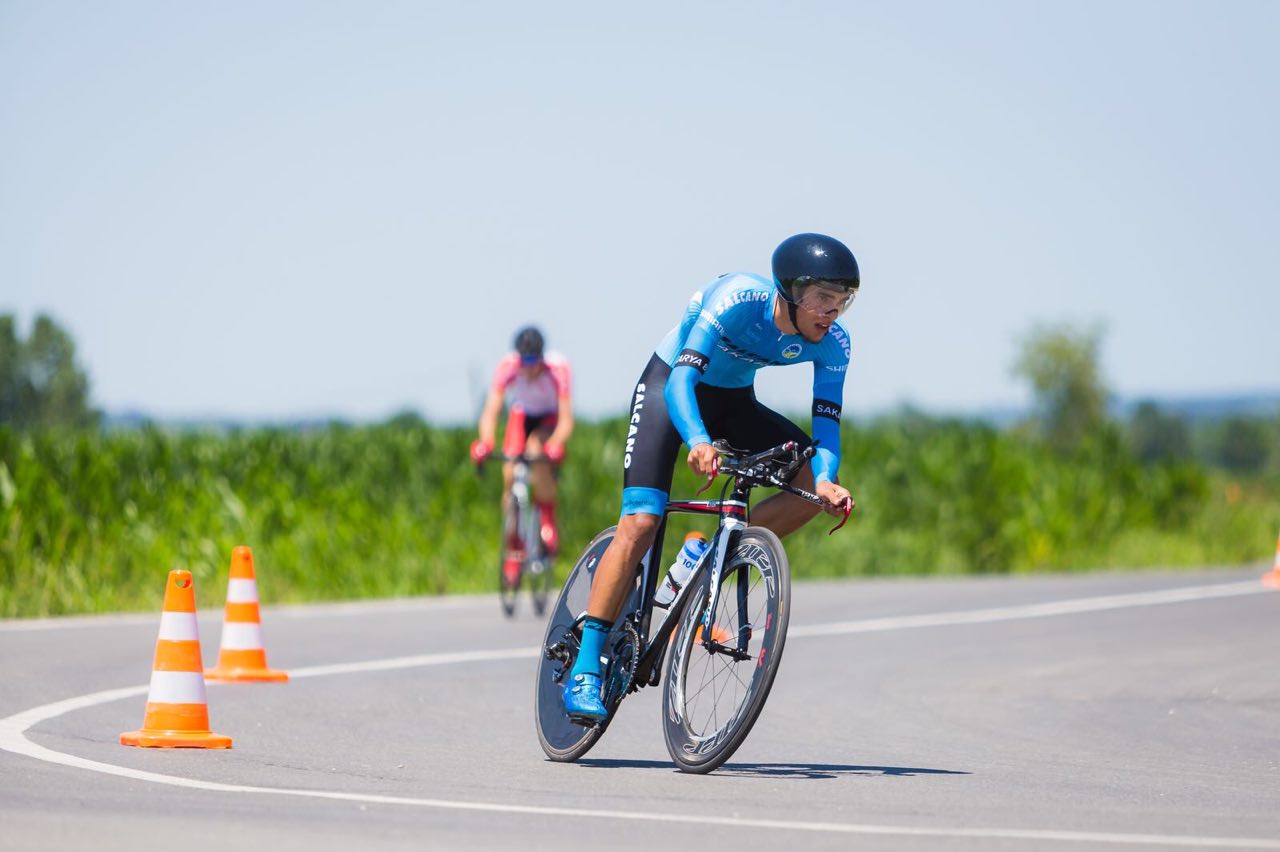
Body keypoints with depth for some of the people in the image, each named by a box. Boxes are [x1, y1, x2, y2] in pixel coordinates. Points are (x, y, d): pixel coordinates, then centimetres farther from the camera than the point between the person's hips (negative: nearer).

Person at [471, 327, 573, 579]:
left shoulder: (558, 369, -34)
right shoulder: (507, 368, -30)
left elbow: (566, 419, -37)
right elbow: (491, 412, -35)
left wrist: (556, 445, -56)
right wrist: (485, 444, -53)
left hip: (549, 420, -2)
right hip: (521, 416, 2)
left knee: (536, 448, -34)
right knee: (510, 475, -15)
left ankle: (548, 518, -14)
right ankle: (514, 547, 0)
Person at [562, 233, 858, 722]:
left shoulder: (832, 343, -18)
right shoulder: (738, 299, -33)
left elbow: (826, 424, -20)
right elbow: (681, 379, -40)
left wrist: (825, 479, -41)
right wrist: (698, 442, -59)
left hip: (733, 401, 5)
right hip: (667, 385, -5)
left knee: (816, 483, -16)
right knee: (640, 522, -20)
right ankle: (585, 669, -17)